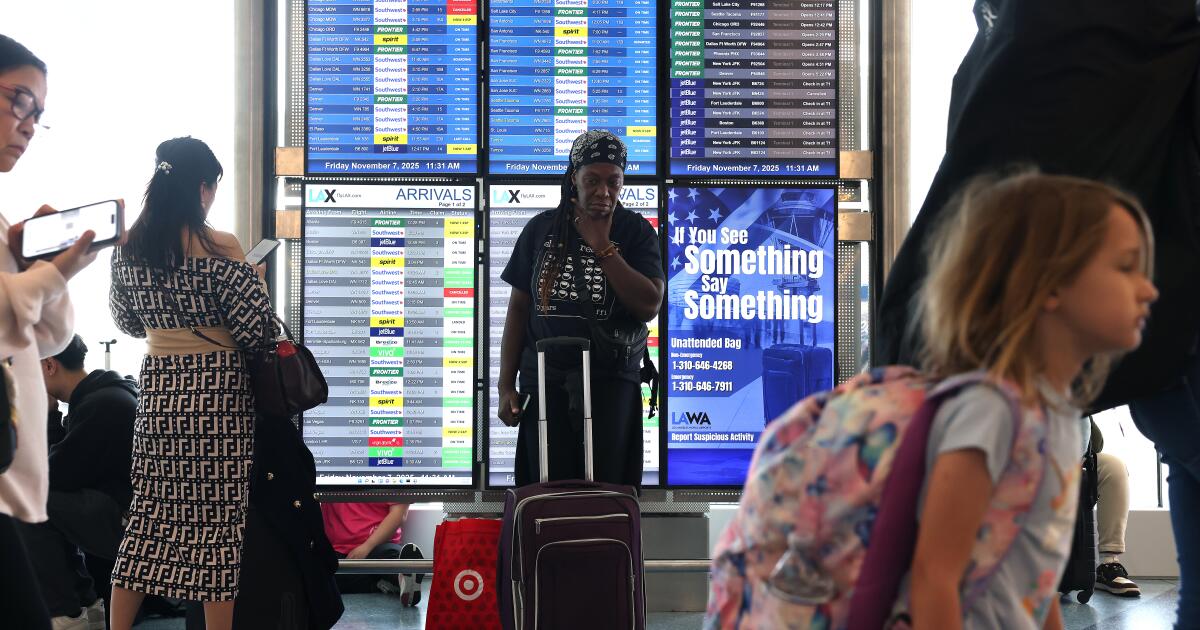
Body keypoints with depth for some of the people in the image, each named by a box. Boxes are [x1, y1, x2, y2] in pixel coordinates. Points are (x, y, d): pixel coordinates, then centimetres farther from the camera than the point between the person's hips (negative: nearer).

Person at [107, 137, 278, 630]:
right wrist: (250, 279, 6)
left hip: (158, 390, 5)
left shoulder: (128, 248, 3)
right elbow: (258, 328, -13)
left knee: (150, 508, 12)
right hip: (217, 393, -5)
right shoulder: (219, 248, -14)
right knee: (218, 515, 2)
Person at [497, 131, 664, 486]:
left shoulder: (636, 231, 2)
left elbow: (649, 306, -10)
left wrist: (601, 245, -11)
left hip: (611, 381, -1)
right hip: (545, 381, 1)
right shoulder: (541, 229, 6)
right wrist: (506, 384, 4)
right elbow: (519, 307, 9)